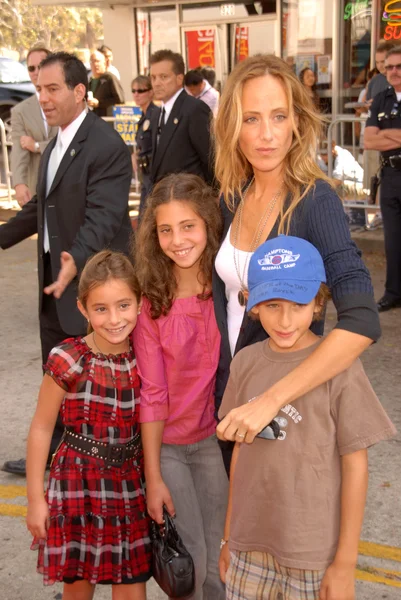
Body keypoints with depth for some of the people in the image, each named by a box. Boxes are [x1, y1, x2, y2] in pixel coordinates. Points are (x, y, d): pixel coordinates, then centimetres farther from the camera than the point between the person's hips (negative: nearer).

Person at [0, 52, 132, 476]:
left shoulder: (107, 146, -18)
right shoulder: (54, 147, 13)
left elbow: (103, 215, -28)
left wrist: (78, 259, -42)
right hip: (54, 281, 9)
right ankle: (54, 453, 37)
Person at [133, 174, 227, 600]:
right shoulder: (151, 304, -16)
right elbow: (152, 394, -12)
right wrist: (153, 477, -9)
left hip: (215, 438, 2)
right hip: (165, 443, -2)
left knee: (218, 562, 14)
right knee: (188, 563, 4)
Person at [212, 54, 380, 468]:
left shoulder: (315, 201, -22)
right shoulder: (232, 196, -4)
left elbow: (362, 323, -34)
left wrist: (270, 400, -39)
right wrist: (225, 380, 0)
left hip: (290, 401, -5)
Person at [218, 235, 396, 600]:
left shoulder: (339, 368, -14)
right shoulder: (246, 363, -3)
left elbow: (355, 466, -10)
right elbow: (241, 450, 5)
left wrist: (346, 562, -7)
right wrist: (229, 535, 10)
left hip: (315, 551, -3)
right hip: (250, 544, 3)